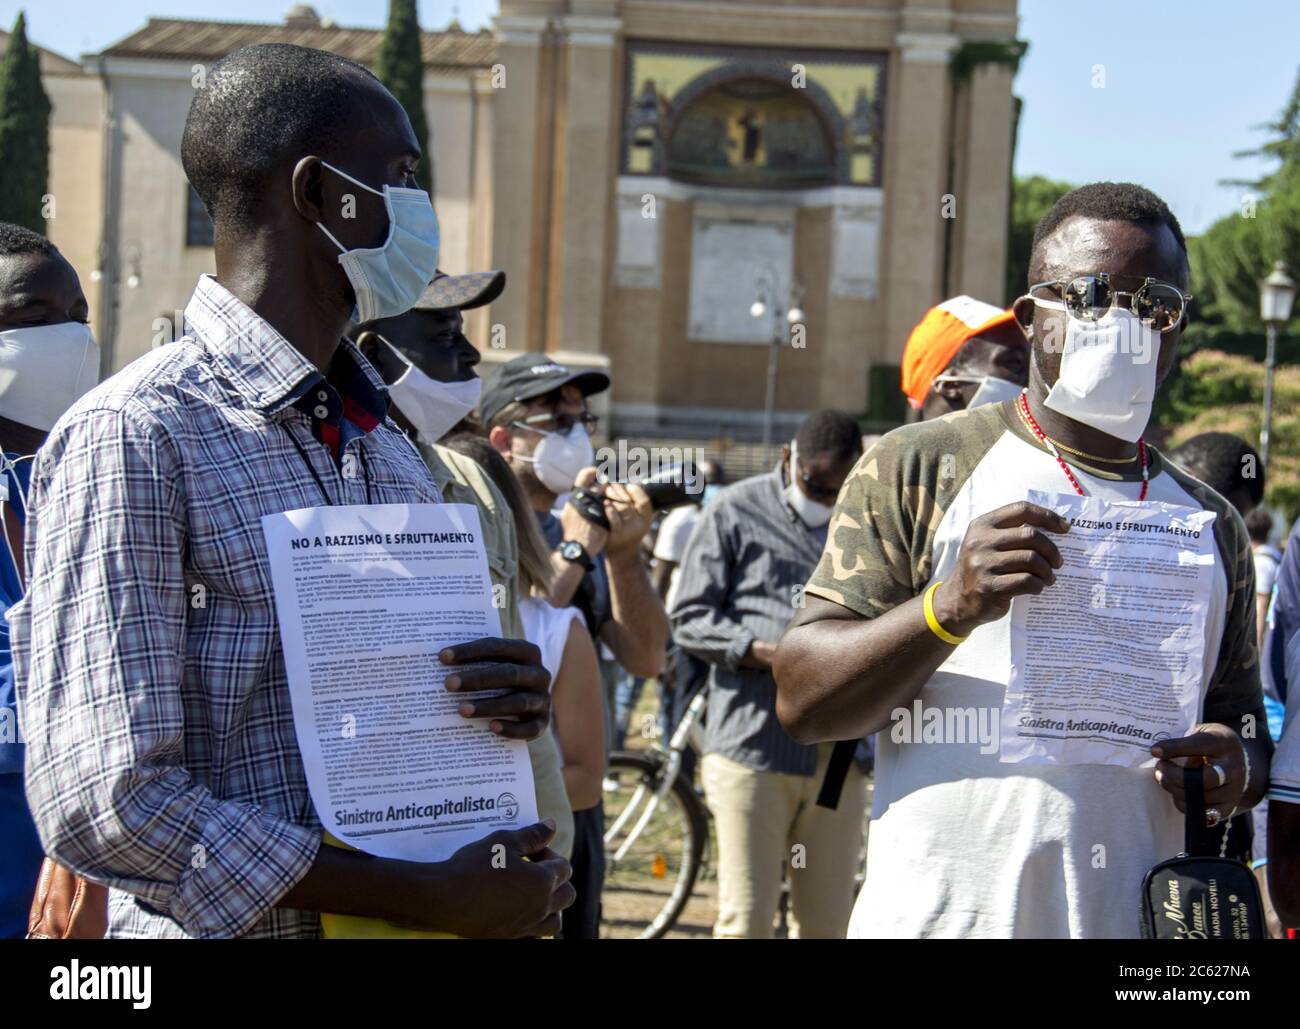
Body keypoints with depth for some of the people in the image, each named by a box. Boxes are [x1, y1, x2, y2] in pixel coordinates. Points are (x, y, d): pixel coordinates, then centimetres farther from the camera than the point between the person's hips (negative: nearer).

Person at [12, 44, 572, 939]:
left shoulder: (388, 440, 9)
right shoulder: (135, 438, -16)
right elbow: (103, 803, -23)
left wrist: (514, 699, -6)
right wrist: (434, 898, -23)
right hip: (235, 925, -7)